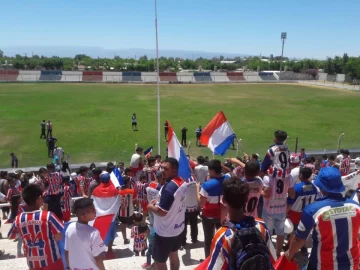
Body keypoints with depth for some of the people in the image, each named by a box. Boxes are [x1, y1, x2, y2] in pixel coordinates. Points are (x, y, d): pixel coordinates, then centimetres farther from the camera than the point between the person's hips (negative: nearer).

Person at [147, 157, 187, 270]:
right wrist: (158, 202, 6)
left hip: (165, 232, -8)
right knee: (173, 254, 25)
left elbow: (162, 212, -27)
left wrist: (151, 207, -9)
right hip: (178, 227, 9)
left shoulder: (168, 188, -29)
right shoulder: (183, 183, 0)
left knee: (159, 260, 9)